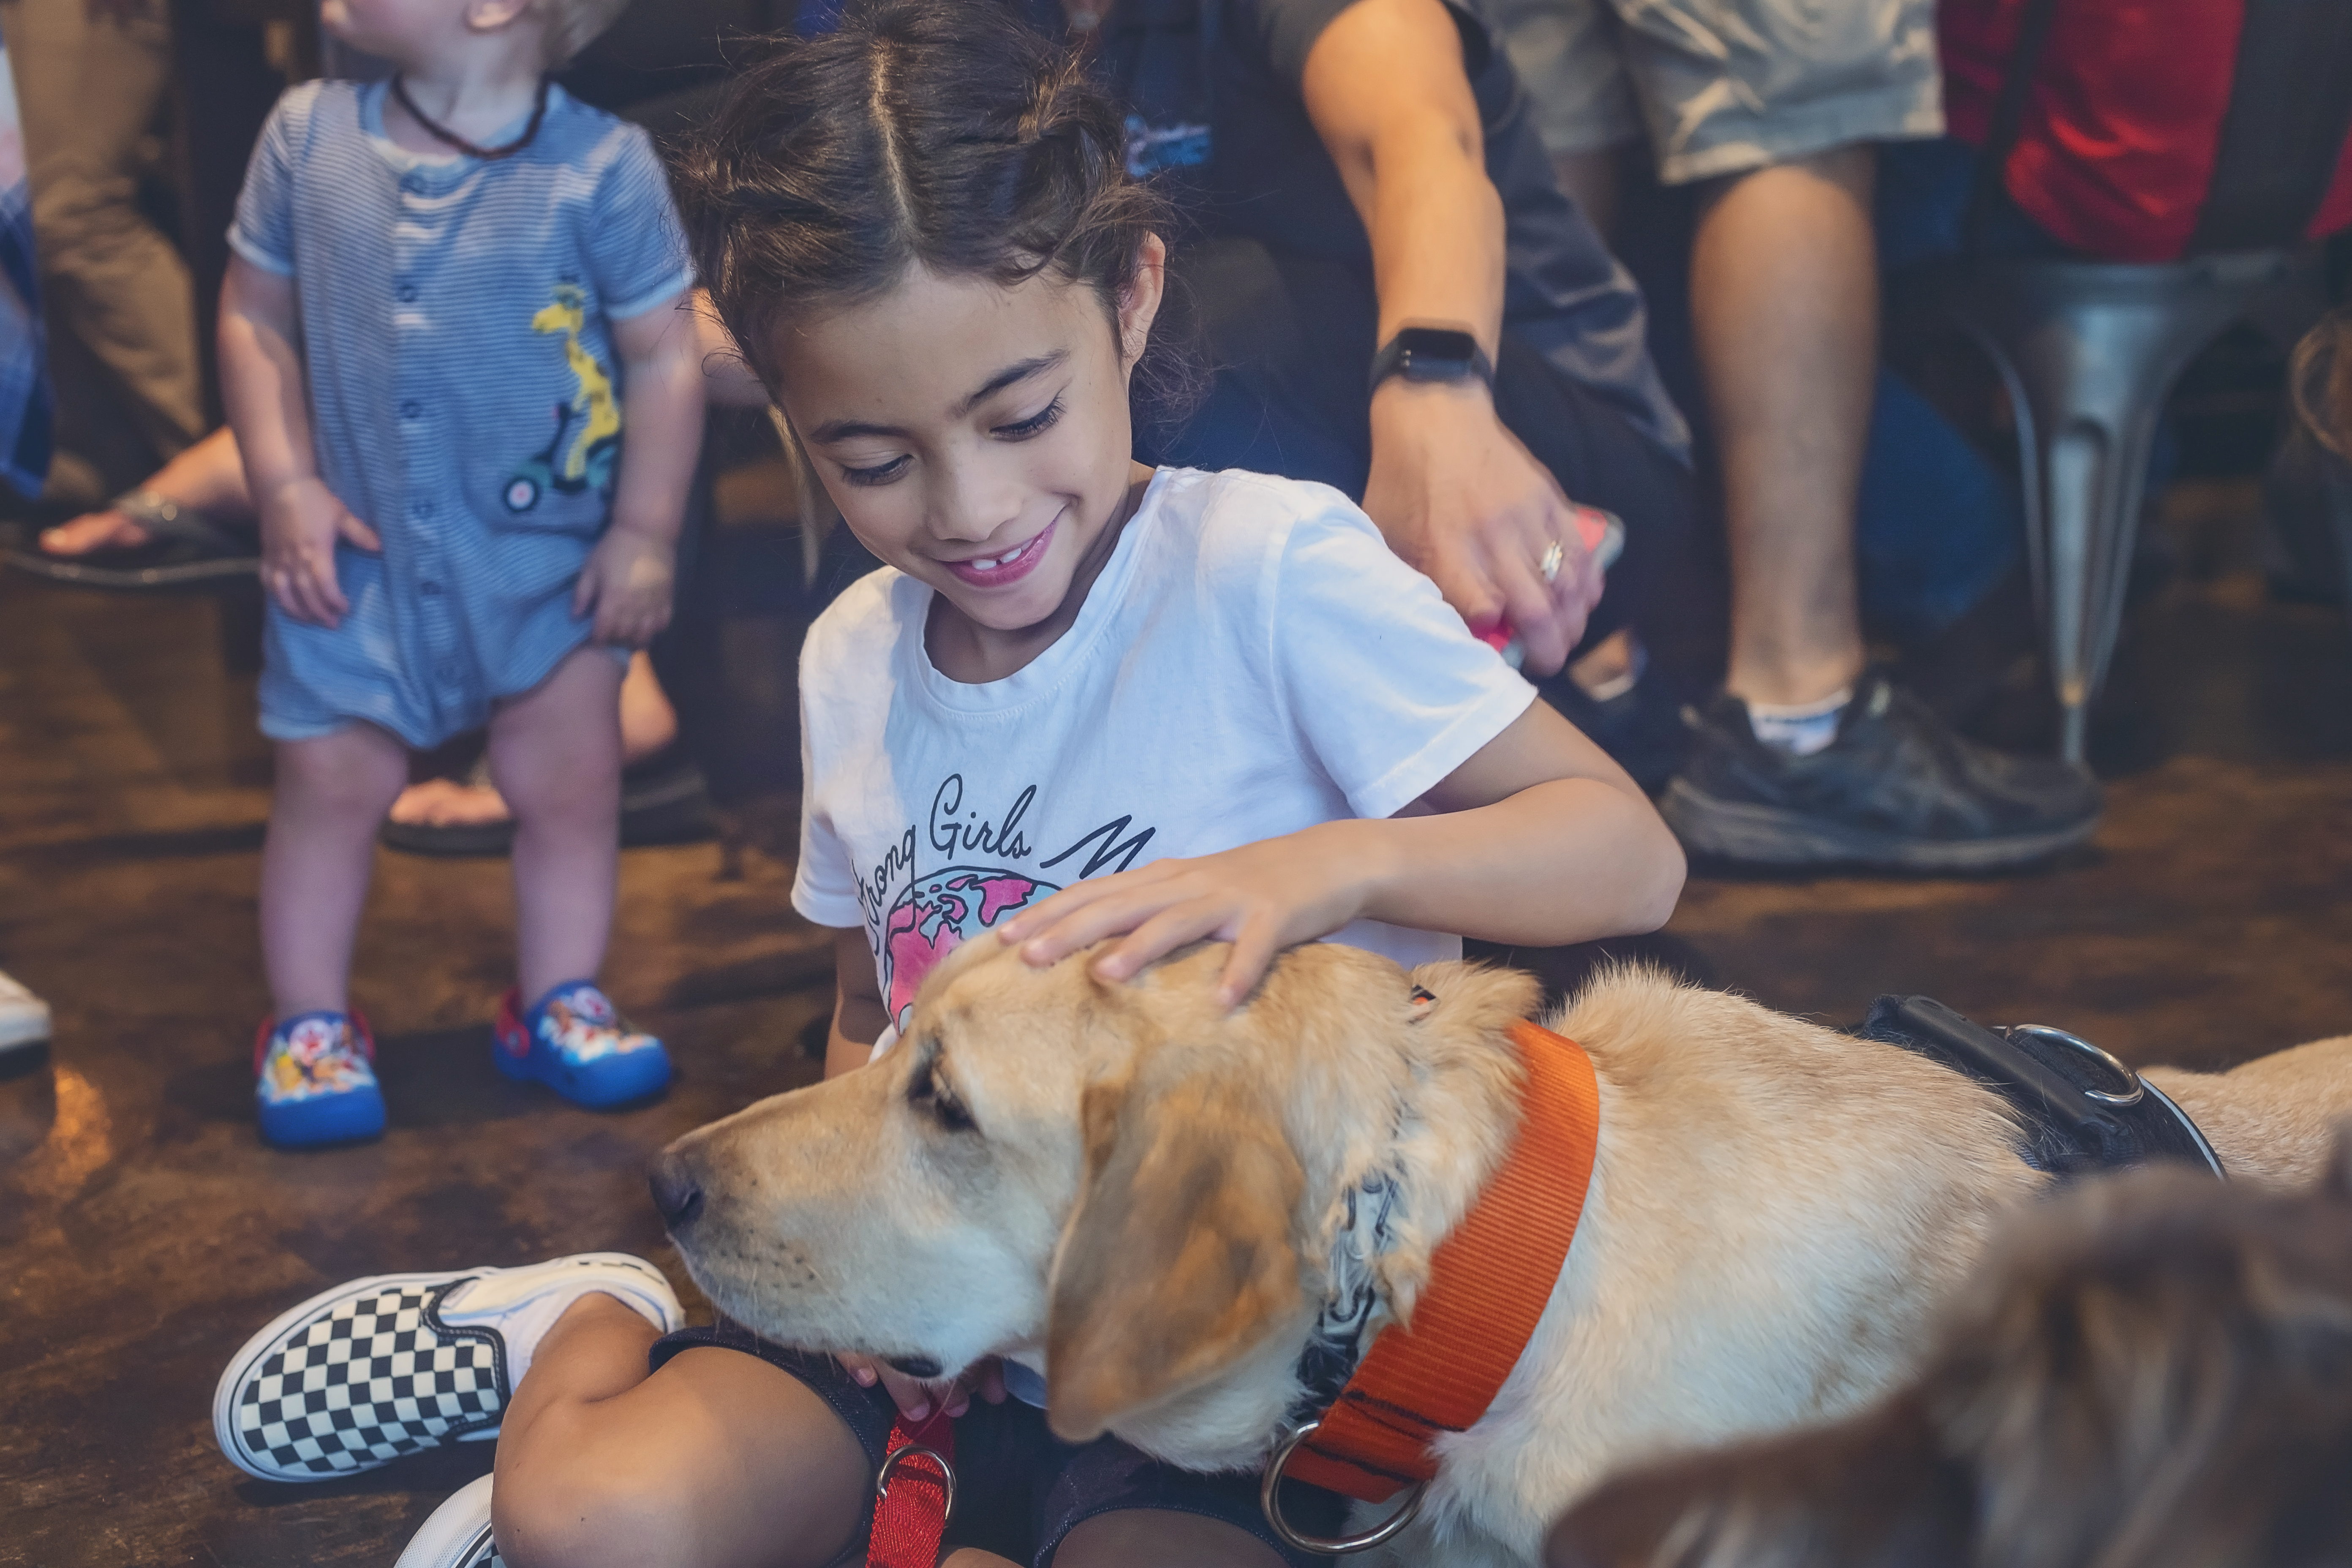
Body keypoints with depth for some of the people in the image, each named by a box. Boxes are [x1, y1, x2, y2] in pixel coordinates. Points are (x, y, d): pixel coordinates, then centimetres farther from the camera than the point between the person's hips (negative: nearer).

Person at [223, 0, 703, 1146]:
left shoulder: (600, 167, -13)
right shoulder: (308, 136, -5)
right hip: (356, 557, 1)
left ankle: (555, 1001, 28)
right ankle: (308, 1022, 25)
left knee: (571, 783, 7)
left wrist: (644, 534, -7)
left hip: (548, 562, -1)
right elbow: (254, 315, 3)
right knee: (330, 784, 7)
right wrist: (286, 486, -6)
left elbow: (664, 358, -7)